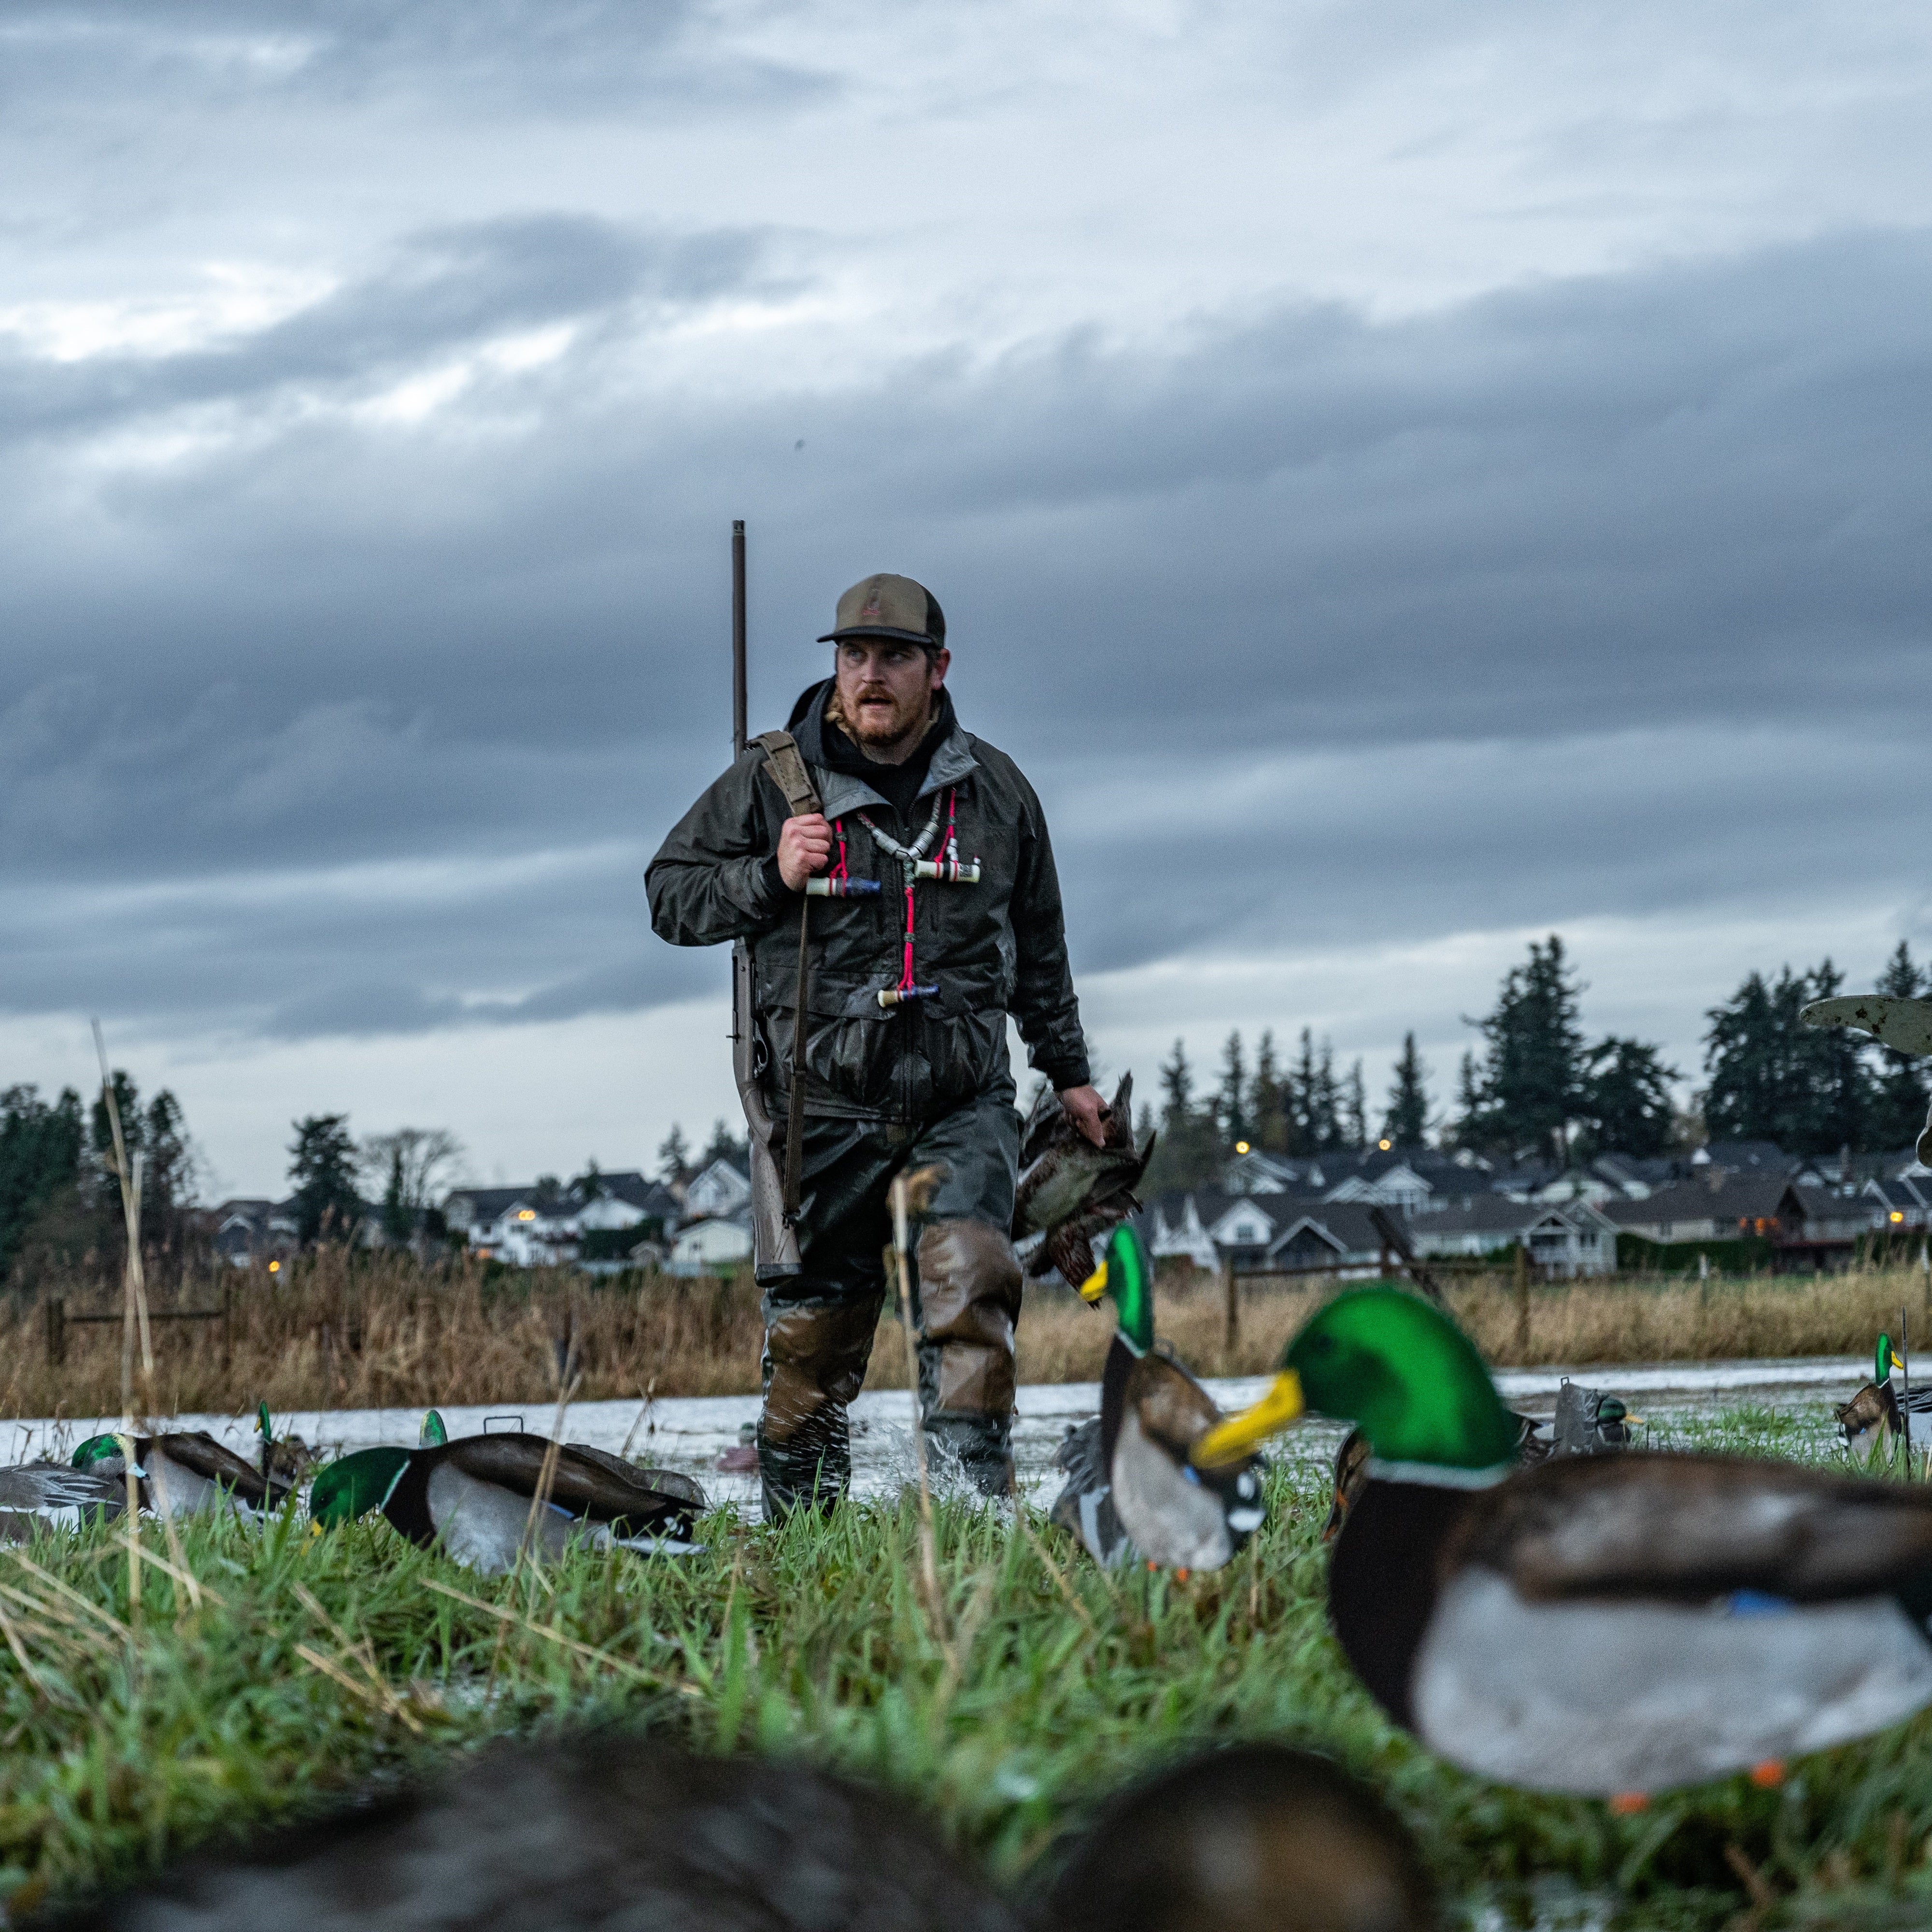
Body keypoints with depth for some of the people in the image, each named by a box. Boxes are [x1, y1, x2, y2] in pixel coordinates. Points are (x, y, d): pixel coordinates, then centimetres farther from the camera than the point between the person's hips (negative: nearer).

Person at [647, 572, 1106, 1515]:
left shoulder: (995, 791, 10)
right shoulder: (772, 781, 2)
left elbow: (1038, 945, 23)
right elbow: (670, 895, 6)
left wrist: (1067, 1071, 26)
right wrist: (770, 878, -11)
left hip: (964, 1101, 1)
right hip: (826, 1106, -1)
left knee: (970, 1278, -20)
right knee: (813, 1329, 3)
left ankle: (976, 1497, -22)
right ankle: (797, 1520, 18)